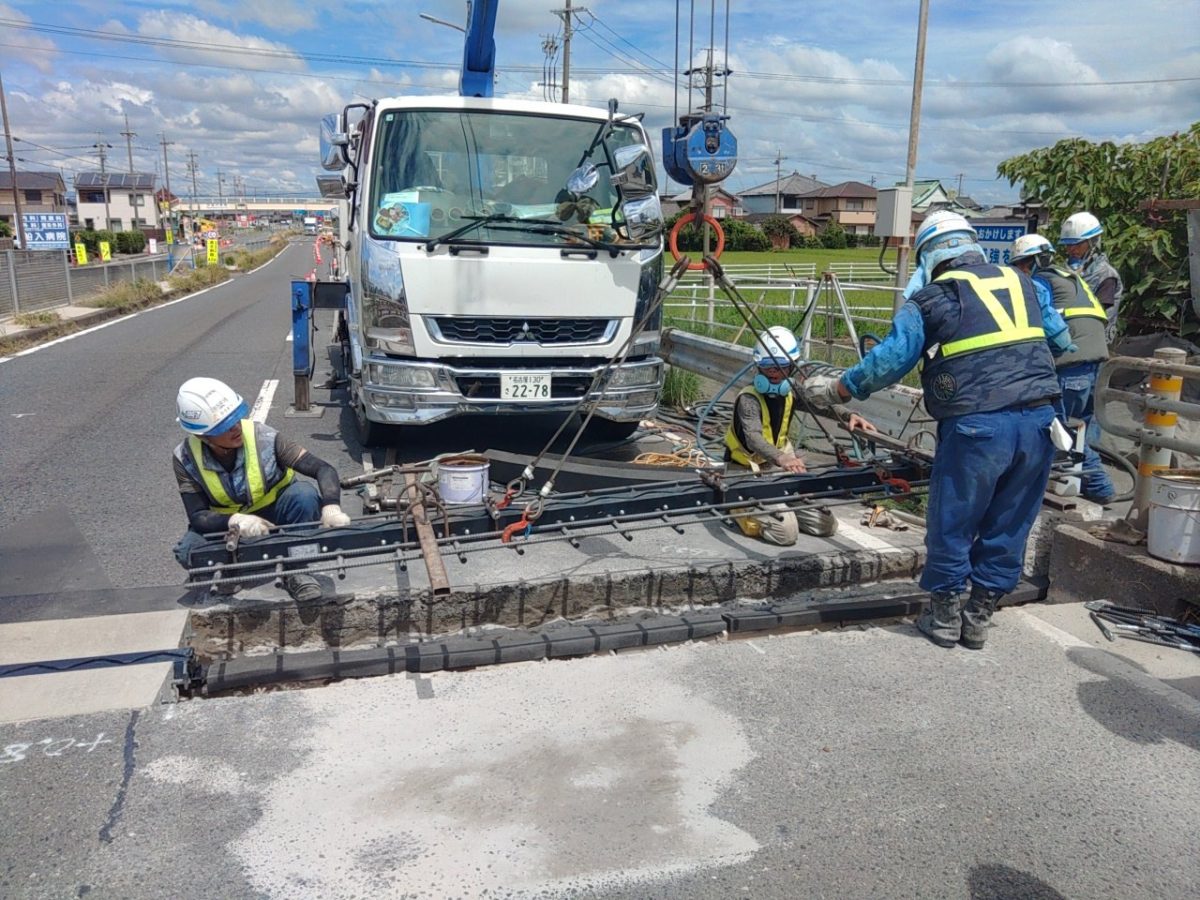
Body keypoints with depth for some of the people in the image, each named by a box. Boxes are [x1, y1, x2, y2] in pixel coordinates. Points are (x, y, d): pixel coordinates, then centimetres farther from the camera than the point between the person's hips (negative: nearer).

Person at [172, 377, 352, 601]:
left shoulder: (263, 438, -25)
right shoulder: (185, 459, -19)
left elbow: (324, 469, -28)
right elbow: (198, 516, -20)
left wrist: (331, 508, -47)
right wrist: (235, 520, -42)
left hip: (275, 516, -1)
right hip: (229, 526, 1)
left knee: (304, 494, -32)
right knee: (188, 551, -30)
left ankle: (295, 570, -16)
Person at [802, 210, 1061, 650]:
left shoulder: (932, 298, 1)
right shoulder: (1021, 281, 16)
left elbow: (889, 360, -6)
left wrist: (836, 388, 4)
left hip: (977, 426, -5)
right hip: (1039, 418, 5)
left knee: (951, 524, 11)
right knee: (1008, 527, 15)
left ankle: (945, 618, 23)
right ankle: (978, 618, 26)